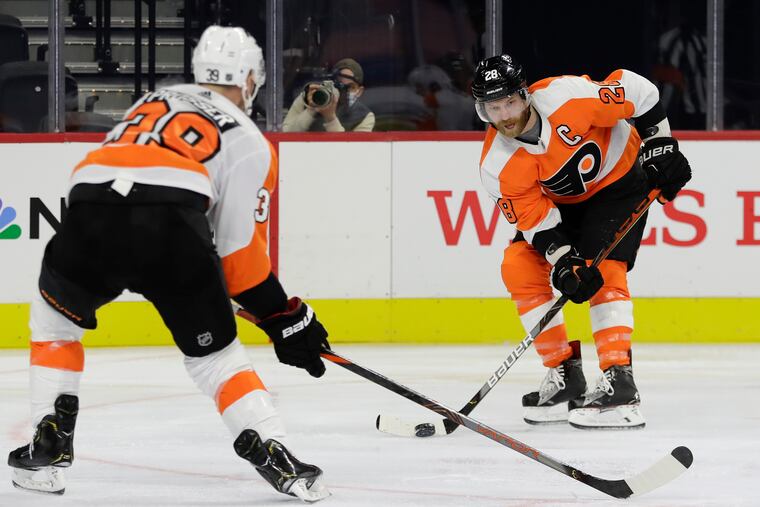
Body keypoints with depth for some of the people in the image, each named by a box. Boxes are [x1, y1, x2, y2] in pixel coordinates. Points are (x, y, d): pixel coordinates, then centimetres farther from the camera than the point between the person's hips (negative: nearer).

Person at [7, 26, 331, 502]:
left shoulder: (152, 101, 37)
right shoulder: (248, 141, 22)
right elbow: (240, 247, 16)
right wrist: (284, 317, 24)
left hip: (90, 210, 3)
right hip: (171, 223, -3)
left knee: (55, 320, 29)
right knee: (213, 351, 13)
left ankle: (49, 449, 20)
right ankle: (277, 457, -1)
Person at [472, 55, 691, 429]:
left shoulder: (566, 97, -33)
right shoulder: (496, 166, -21)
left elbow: (636, 91, -21)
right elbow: (532, 216, -17)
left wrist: (660, 145, -17)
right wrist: (563, 260, -31)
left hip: (619, 178, -5)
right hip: (561, 201, 5)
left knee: (602, 271, -22)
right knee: (519, 267, -8)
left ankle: (619, 386, -28)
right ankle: (565, 375, 0)